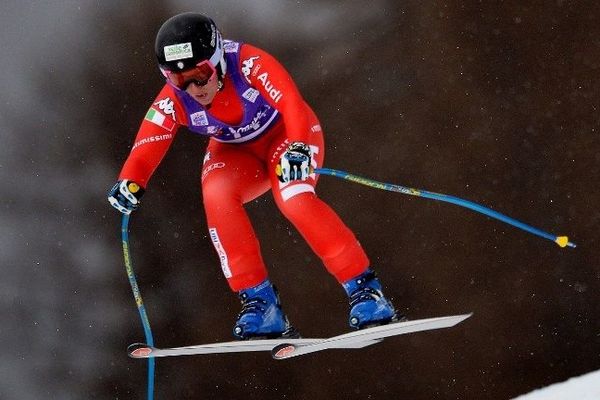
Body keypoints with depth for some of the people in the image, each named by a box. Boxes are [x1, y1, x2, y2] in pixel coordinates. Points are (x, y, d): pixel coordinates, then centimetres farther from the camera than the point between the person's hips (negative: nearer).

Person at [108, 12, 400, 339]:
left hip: (285, 133, -3)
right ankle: (260, 303, -23)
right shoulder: (173, 101, -22)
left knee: (293, 198, -32)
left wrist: (299, 148, -60)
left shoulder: (249, 63, -32)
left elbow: (292, 103, -42)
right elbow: (146, 146, -31)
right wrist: (129, 182, -52)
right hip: (234, 153, 3)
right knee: (216, 195, -29)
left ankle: (364, 288, -21)